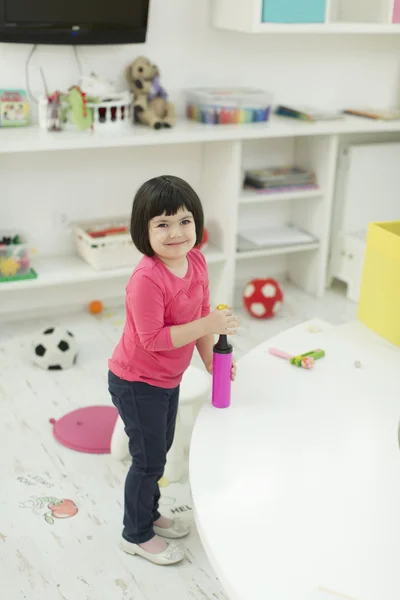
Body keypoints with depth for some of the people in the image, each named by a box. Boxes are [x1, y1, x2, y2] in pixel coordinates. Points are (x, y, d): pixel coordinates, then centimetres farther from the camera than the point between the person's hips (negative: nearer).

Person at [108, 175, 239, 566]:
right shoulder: (146, 280, -31)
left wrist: (210, 358, 3)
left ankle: (150, 514, 45)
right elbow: (153, 339, -31)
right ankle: (137, 535, 26)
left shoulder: (196, 262, -6)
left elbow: (202, 312, 7)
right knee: (148, 459, 5)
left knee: (159, 452, 23)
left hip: (168, 379, 8)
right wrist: (208, 325, -33)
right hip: (136, 383, -8)